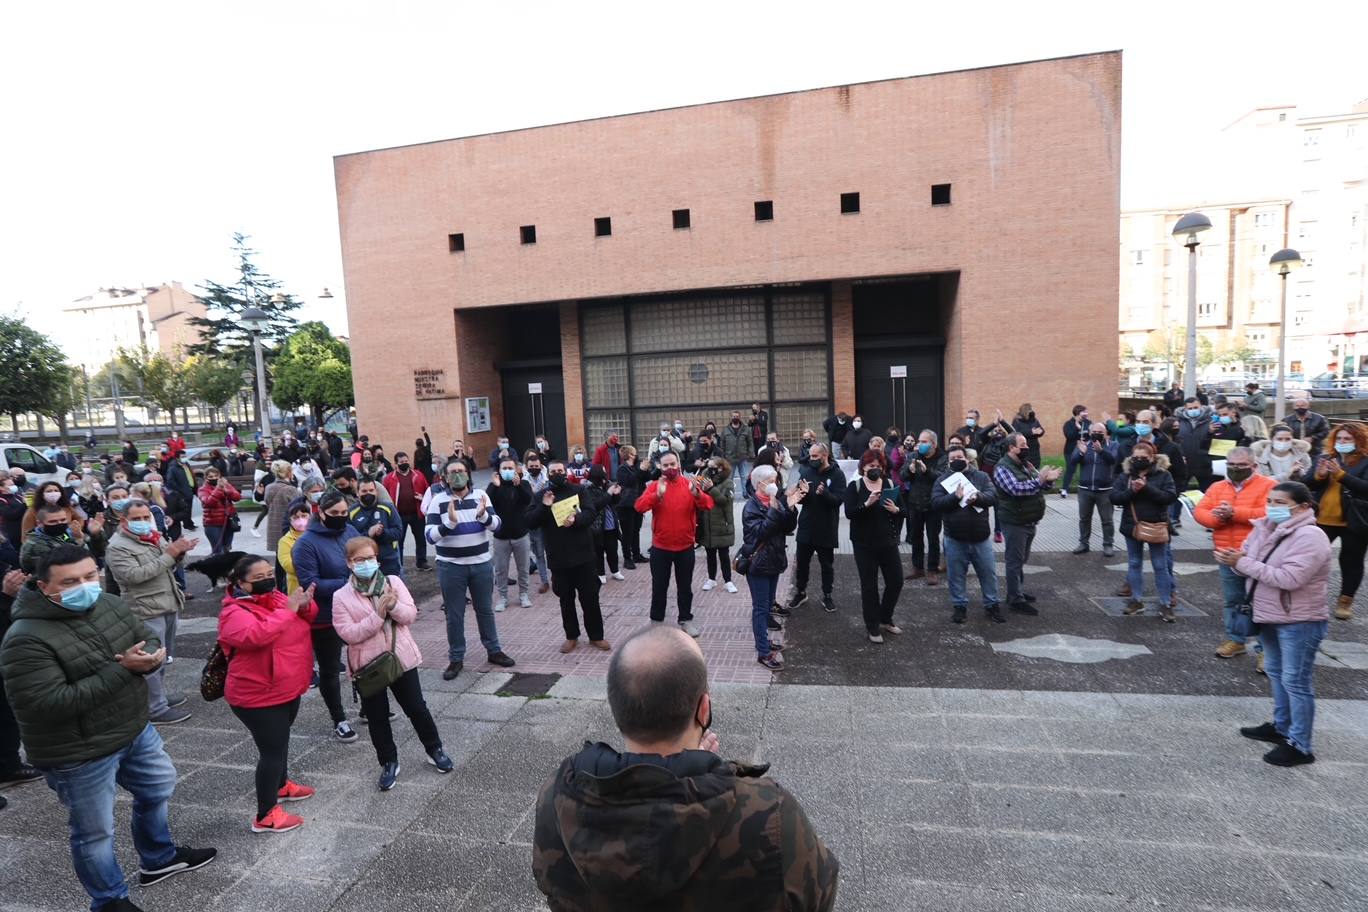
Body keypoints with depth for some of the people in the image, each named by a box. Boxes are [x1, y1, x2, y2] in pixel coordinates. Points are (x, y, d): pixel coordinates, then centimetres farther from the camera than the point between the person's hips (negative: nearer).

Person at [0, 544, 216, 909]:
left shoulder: (108, 604, -5)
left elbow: (148, 639, 3)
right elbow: (51, 704, -30)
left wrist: (150, 657, -22)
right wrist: (121, 669, -30)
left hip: (136, 730, 7)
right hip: (80, 755, -7)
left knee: (158, 790, 26)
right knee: (95, 833, 13)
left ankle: (159, 859, 49)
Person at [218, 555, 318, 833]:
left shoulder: (274, 596, 3)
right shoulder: (235, 612, -21)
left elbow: (306, 617, 7)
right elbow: (256, 635, -40)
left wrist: (305, 605, -16)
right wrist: (288, 610, -35)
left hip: (286, 689, 8)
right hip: (259, 696, -8)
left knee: (280, 740, 25)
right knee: (272, 749, -2)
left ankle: (281, 785, 46)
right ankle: (266, 816, 11)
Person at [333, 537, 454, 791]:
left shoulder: (393, 581, -2)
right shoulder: (341, 596, -7)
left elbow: (410, 615, -5)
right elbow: (348, 634, -15)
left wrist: (394, 605, -25)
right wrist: (378, 614, -24)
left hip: (401, 658, 1)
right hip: (368, 665, -1)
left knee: (416, 708, 12)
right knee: (377, 717, 11)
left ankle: (434, 749, 31)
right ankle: (389, 763, 29)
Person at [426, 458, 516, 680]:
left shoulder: (480, 495, -1)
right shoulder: (438, 501, -6)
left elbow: (496, 525, -6)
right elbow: (431, 537, -12)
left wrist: (483, 515, -26)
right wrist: (450, 522, -28)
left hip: (481, 564, 2)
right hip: (450, 566, -2)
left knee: (485, 610, 14)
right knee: (454, 615, 7)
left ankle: (494, 651, 27)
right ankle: (456, 659, 19)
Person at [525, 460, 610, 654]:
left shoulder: (578, 490, 2)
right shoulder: (541, 496, 5)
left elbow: (590, 514, -7)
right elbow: (530, 521, -4)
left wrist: (575, 519, -27)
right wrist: (544, 506, -19)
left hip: (582, 554, -1)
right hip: (558, 557, 1)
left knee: (590, 597, 5)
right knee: (566, 599, 12)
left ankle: (596, 636, 17)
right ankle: (571, 636, 26)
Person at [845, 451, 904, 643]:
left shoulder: (890, 484, 6)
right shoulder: (854, 486, -4)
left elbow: (903, 510, 7)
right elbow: (849, 513, -15)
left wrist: (895, 510, -15)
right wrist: (867, 504, -29)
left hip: (888, 541, 4)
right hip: (864, 544, -3)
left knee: (896, 580, 6)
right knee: (869, 585, 4)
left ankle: (885, 618, 29)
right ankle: (873, 627, 17)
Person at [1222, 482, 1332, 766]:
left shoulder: (1310, 537, -21)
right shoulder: (1266, 528, 4)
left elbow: (1289, 578, -29)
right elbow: (1249, 564, 6)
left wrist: (1243, 563, -27)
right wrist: (1233, 559, -18)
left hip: (1300, 622, -9)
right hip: (1269, 617, 9)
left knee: (1295, 681, -1)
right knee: (1275, 673, 21)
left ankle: (1299, 746, 8)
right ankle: (1281, 727, 37)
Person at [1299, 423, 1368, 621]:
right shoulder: (1324, 458, 6)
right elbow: (1304, 483, 1)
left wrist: (1341, 475, -29)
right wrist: (1318, 475, -18)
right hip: (1322, 520, 3)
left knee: (1351, 562, 9)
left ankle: (1345, 601, 22)